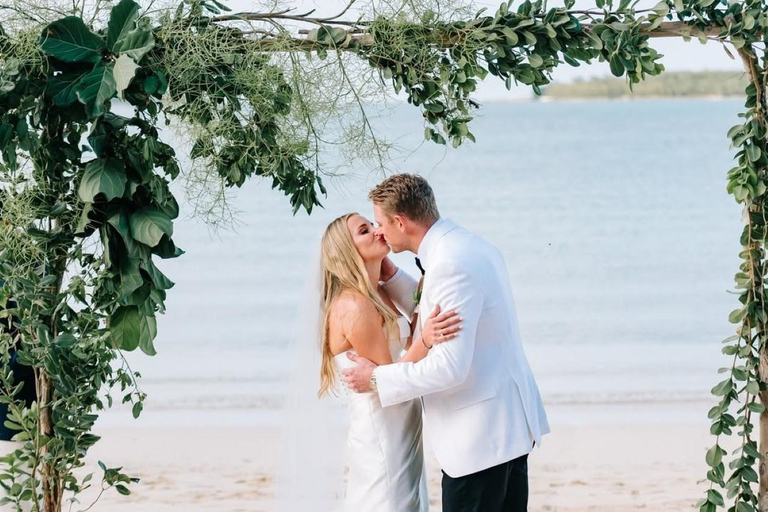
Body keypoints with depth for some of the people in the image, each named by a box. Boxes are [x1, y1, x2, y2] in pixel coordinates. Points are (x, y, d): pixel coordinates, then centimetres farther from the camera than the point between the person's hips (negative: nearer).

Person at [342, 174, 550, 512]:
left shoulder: (450, 265, -22)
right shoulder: (469, 246, 10)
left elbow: (450, 367, -25)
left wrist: (377, 379, -14)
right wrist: (389, 276, 16)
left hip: (478, 433, -10)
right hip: (508, 420, 10)